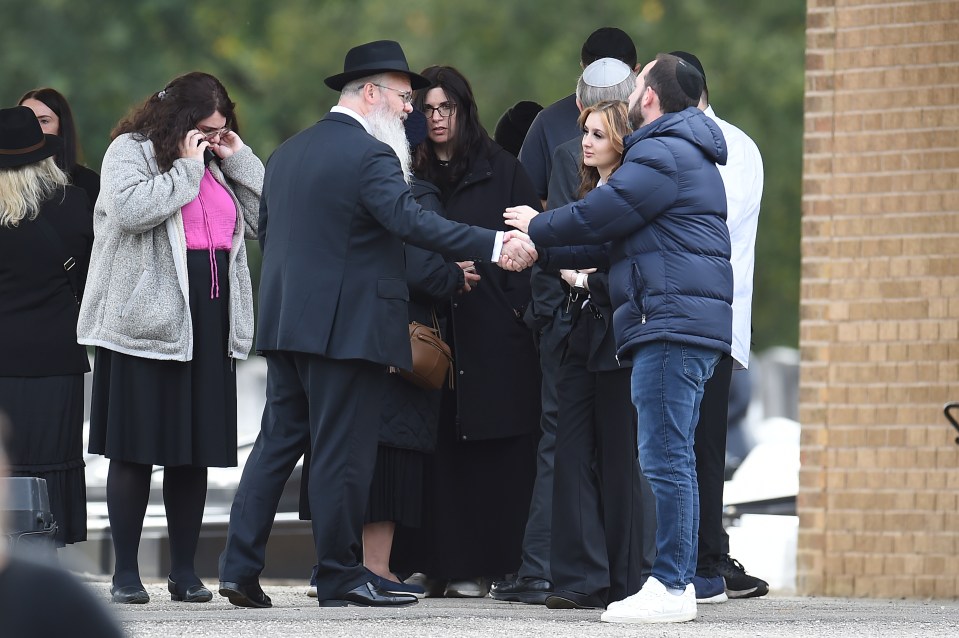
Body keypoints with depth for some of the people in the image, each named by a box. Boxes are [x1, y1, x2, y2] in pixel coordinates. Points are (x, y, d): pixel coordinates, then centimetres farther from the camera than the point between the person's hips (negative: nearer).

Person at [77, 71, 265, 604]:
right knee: (135, 450, -3)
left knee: (195, 450, 6)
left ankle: (185, 571, 12)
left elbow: (263, 219, 13)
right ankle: (126, 573, 2)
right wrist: (187, 169, -12)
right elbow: (132, 209, -19)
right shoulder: (130, 151, 0)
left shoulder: (218, 163, 18)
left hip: (209, 326, 6)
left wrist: (239, 161, 6)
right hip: (145, 321, -6)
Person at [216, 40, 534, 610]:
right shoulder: (371, 156, -13)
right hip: (349, 326, -8)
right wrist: (495, 247, -29)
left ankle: (240, 567, 6)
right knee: (343, 455, -2)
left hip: (285, 323, 8)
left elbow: (267, 234, 21)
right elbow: (412, 220, -26)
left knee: (277, 444, 10)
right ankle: (341, 578, 3)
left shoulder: (287, 154, 14)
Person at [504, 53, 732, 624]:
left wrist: (537, 227, 9)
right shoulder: (686, 154, 25)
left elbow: (598, 218, -9)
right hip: (693, 323, 11)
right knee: (673, 459, 11)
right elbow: (618, 237, 25)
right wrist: (543, 254, 21)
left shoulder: (662, 155, -10)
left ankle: (670, 587, -13)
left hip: (671, 322, -11)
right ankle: (679, 581, 12)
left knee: (665, 459, -11)